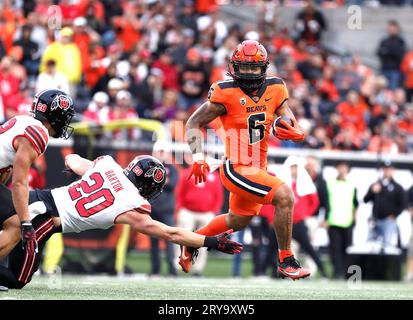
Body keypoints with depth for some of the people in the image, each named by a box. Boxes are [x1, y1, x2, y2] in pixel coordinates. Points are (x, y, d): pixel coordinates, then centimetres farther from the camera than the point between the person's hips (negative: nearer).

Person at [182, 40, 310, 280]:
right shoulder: (227, 93, -16)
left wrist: (296, 134, -24)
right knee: (284, 196, -24)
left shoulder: (274, 90, -1)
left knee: (237, 222, 27)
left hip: (258, 169, 8)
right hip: (236, 169, -8)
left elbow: (296, 130, 0)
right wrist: (198, 158, -19)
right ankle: (286, 261, -13)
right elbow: (194, 123, -7)